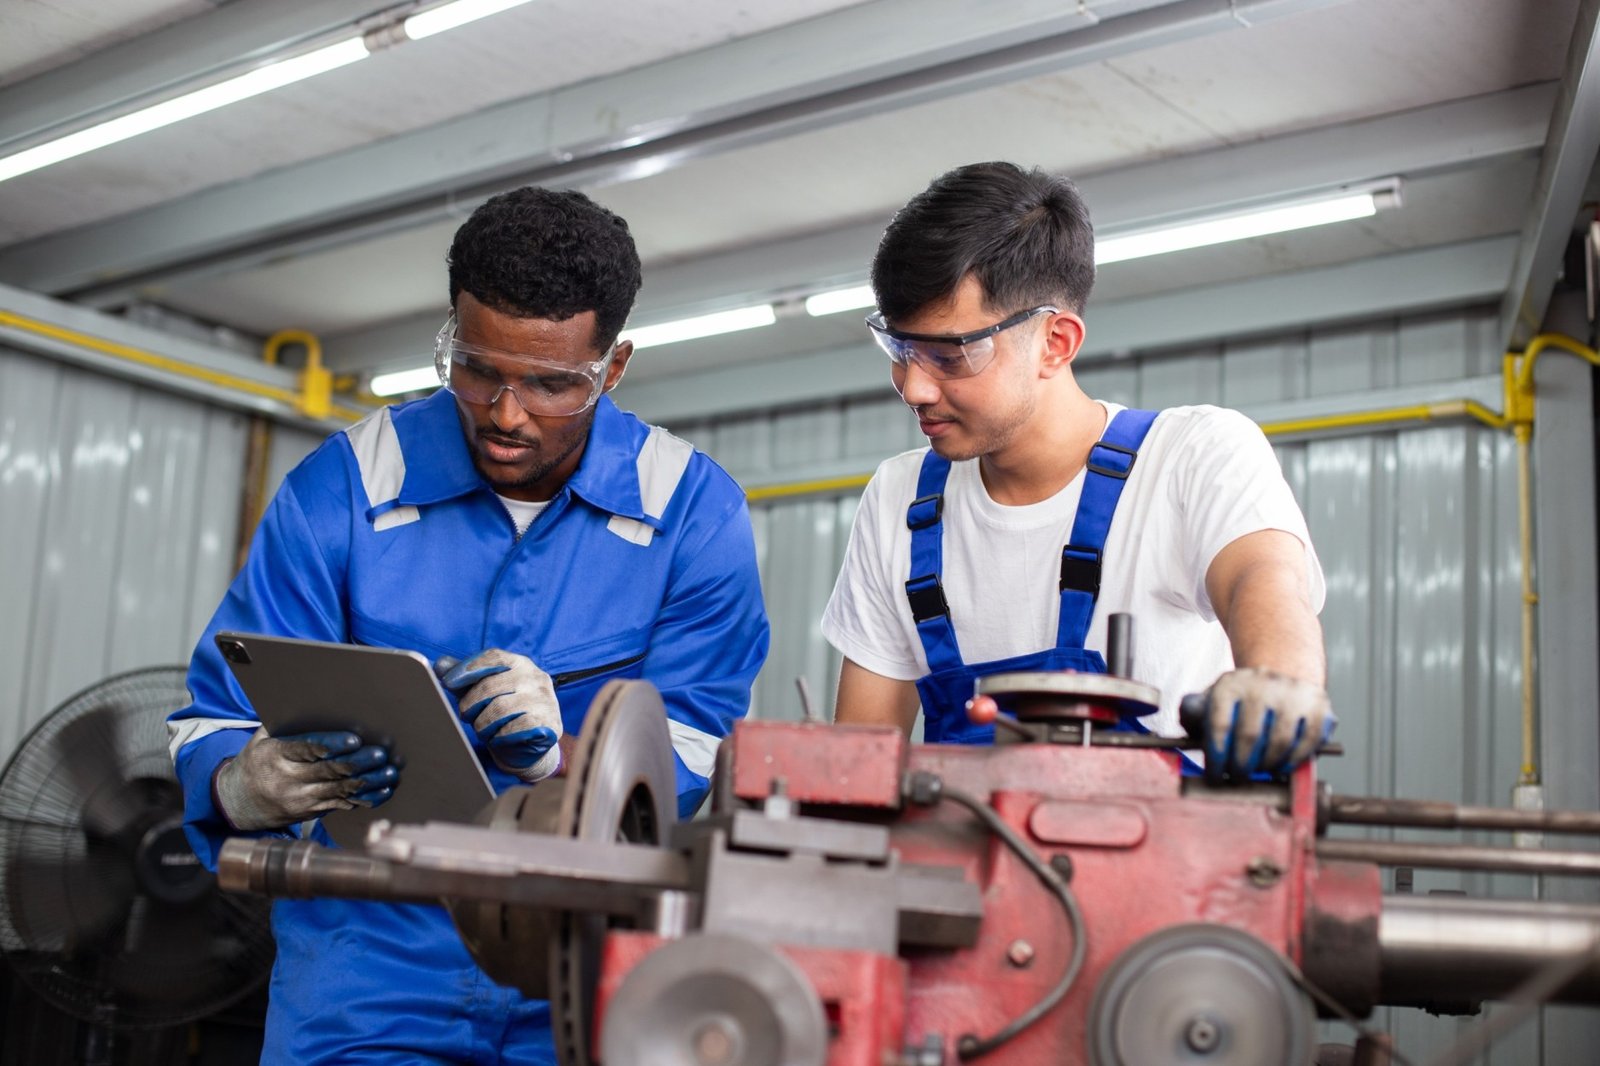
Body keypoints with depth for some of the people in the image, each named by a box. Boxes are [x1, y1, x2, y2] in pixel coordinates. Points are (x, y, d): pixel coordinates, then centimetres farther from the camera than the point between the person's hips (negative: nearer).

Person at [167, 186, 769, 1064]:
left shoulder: (694, 511, -6)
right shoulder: (341, 487, -4)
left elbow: (695, 768, -10)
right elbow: (216, 725, -5)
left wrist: (559, 756, -30)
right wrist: (250, 784, -28)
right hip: (375, 953, 0)